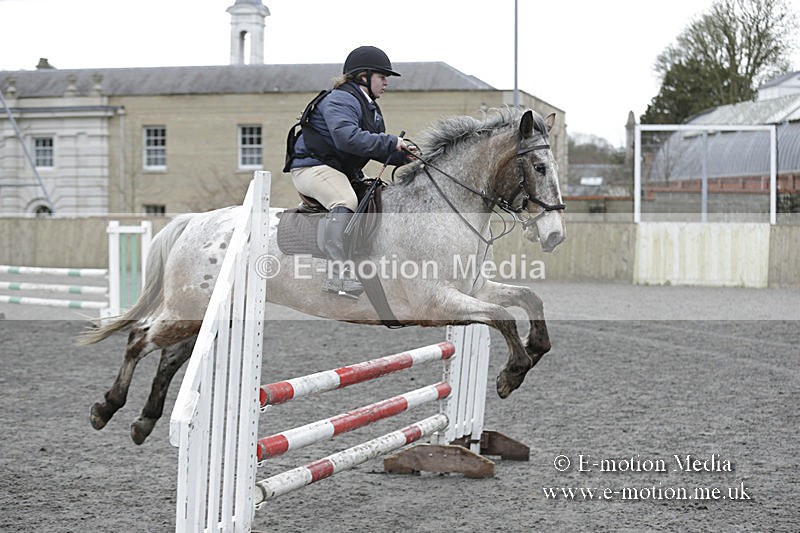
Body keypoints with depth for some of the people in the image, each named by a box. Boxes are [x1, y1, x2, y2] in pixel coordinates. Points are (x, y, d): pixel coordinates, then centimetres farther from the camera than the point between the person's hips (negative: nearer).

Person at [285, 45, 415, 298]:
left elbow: (377, 149, 20)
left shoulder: (370, 107, 20)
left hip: (342, 173, 11)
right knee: (346, 201, -35)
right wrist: (391, 143, -24)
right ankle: (338, 272, -44)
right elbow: (349, 138, -31)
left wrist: (404, 156, 1)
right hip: (312, 167, -11)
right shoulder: (340, 100, -14)